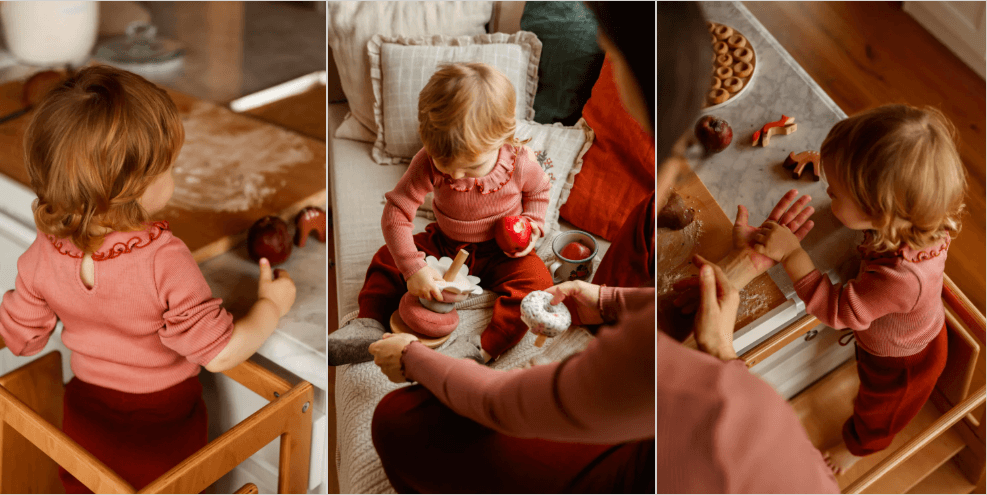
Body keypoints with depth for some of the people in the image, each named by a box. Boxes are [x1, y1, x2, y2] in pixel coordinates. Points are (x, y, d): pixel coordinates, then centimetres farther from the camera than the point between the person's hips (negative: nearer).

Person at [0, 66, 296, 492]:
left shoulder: (43, 255, -18)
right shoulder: (165, 261, -33)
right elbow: (220, 353, -27)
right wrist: (271, 304, -12)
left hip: (84, 429, 4)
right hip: (163, 435, -3)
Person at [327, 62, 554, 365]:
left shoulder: (520, 162, -24)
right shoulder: (429, 164, -26)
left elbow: (539, 190, 1)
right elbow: (396, 211, -27)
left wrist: (531, 226, -18)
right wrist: (413, 269, -35)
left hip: (499, 252, -2)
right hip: (444, 244, 2)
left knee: (536, 280, -28)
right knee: (387, 259, -10)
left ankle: (481, 350, -34)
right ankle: (369, 325, -10)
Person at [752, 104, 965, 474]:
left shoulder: (901, 277, -52)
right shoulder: (921, 221, -30)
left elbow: (836, 309, -38)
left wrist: (792, 254, -38)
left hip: (901, 365, -7)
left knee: (878, 407, 28)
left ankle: (859, 445, 60)